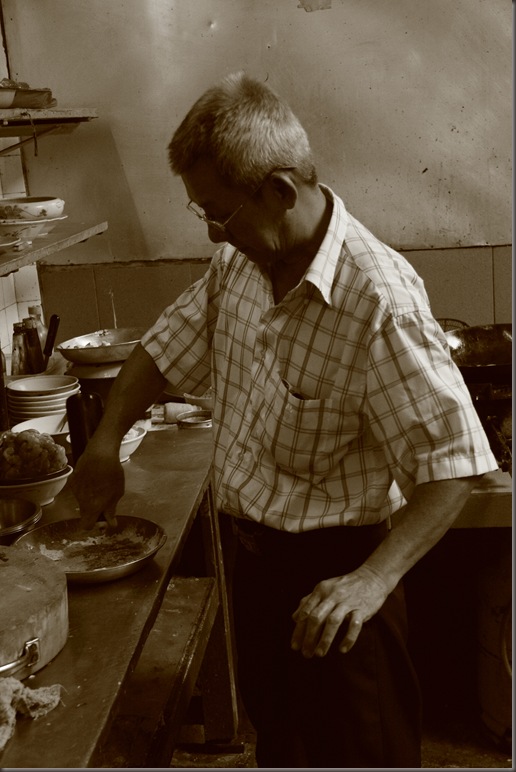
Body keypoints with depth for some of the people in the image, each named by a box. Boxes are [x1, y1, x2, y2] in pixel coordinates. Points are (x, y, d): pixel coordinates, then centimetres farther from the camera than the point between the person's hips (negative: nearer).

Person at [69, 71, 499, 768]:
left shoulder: (379, 299, -29)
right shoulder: (238, 263, -4)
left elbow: (453, 464, -27)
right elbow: (169, 345, 9)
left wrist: (372, 579, -37)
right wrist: (106, 442, -2)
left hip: (333, 575, -7)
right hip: (256, 554, 7)